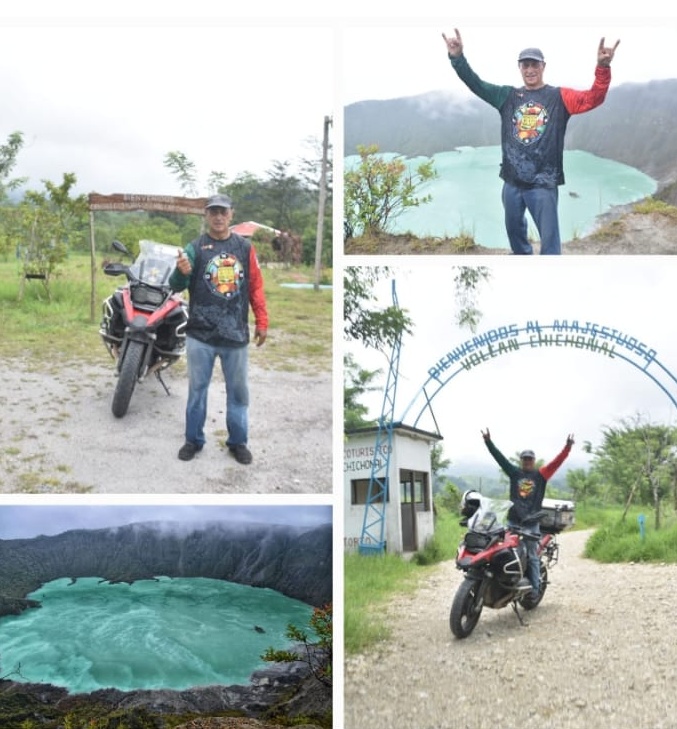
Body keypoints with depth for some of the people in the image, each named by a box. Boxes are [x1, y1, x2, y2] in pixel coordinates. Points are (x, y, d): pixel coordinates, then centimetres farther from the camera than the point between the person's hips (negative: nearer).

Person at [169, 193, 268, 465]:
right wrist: (182, 272, -34)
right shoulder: (195, 247, -3)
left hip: (236, 334, 2)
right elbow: (176, 286, -11)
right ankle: (194, 439, 21)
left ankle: (238, 441, 22)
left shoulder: (244, 247, 5)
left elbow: (256, 286, 8)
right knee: (197, 389, 9)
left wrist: (261, 322, 4)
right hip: (200, 335, -2)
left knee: (238, 390, 10)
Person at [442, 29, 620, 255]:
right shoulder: (508, 96, 8)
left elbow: (593, 98, -14)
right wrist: (457, 58, -14)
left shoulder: (559, 97, -1)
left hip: (543, 184, -4)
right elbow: (476, 84, 2)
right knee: (514, 230, 21)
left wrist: (603, 67, -33)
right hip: (512, 181, 4)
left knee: (549, 239, -3)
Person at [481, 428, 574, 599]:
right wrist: (488, 442, -1)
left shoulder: (541, 474, 5)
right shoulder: (514, 472, 8)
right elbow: (500, 458, 5)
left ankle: (535, 587, 8)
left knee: (532, 557, 4)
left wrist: (567, 447, -15)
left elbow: (557, 462, -4)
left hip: (531, 524, -2)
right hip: (513, 521, 2)